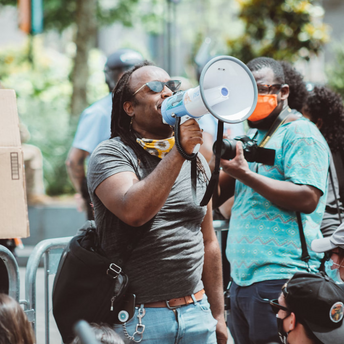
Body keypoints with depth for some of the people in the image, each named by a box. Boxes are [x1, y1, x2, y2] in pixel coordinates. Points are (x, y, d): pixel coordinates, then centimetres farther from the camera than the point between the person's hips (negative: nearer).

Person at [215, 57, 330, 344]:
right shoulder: (252, 136, 21)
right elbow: (214, 197, 19)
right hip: (242, 278, 8)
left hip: (280, 279, -8)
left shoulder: (300, 134, -5)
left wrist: (246, 175, -19)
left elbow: (307, 199, -19)